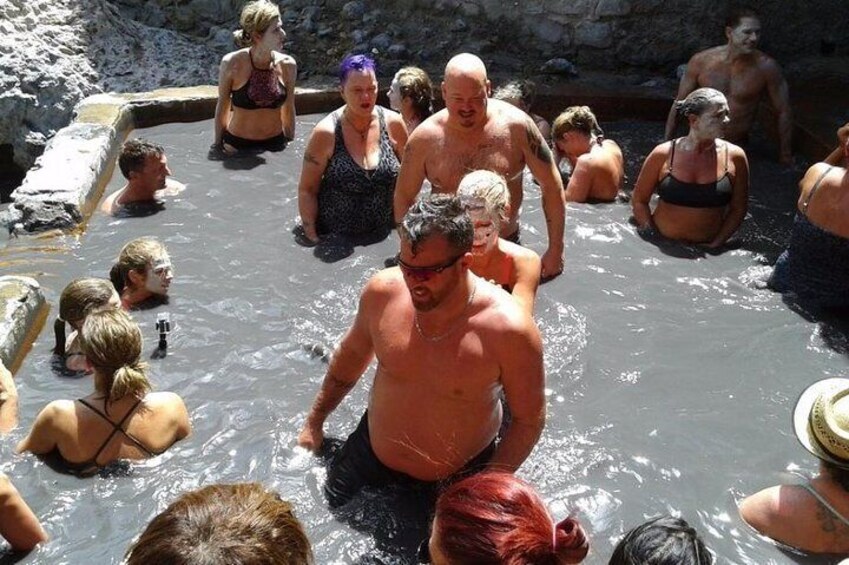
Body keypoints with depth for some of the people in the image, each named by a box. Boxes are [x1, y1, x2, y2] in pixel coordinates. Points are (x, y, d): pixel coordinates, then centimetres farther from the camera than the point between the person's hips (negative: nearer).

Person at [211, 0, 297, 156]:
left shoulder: (287, 65, -8)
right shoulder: (232, 63, -14)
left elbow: (288, 109, 5)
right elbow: (223, 107, -1)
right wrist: (218, 144, 6)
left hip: (276, 144, 2)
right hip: (236, 145, -2)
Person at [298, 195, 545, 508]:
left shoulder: (508, 329, -29)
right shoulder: (383, 291, -18)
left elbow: (529, 419, -14)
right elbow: (353, 353, 3)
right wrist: (314, 421, 13)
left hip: (458, 481, -3)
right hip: (369, 456, 4)